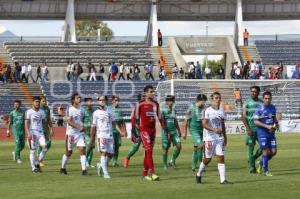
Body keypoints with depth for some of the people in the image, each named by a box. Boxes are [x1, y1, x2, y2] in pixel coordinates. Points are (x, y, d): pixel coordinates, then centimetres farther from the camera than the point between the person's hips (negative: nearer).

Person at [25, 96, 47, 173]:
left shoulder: (42, 112, 11)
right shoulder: (29, 112, -4)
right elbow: (26, 124, -8)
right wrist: (28, 134, -19)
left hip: (40, 132, 4)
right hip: (32, 132, -4)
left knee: (44, 148, -10)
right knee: (32, 150, -2)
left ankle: (37, 163, 8)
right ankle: (33, 168, 5)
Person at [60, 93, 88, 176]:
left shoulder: (82, 110, 8)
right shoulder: (70, 109, -11)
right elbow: (69, 122, -20)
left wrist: (83, 127, 4)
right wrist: (79, 127, -29)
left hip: (80, 133, 5)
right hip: (71, 133, -5)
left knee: (82, 149, -9)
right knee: (68, 152, 6)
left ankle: (84, 170, -12)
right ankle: (63, 168, 25)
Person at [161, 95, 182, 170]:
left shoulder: (173, 110, 12)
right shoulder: (163, 110, -9)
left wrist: (179, 131, 26)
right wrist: (167, 133, -21)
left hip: (174, 131, 6)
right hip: (166, 132, -6)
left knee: (178, 145, -7)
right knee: (165, 148, 0)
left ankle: (172, 161, 10)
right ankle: (165, 165, 13)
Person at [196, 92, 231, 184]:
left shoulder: (221, 111, 9)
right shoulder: (208, 111, -9)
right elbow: (204, 124, -18)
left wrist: (225, 137, 17)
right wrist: (214, 129, -32)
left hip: (220, 138, 5)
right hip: (209, 138, -5)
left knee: (221, 157, -5)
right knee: (207, 158, 4)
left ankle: (223, 179, -9)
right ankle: (199, 174, 27)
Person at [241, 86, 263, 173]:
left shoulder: (261, 103, 9)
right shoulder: (247, 103, -2)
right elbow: (243, 117, -6)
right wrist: (247, 128, -16)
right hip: (251, 129, -4)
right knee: (251, 147, -1)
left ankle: (253, 159, 21)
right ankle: (252, 167, 7)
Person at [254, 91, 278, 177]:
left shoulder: (273, 107, 8)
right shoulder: (259, 109, -11)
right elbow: (256, 121, -14)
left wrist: (276, 123, 2)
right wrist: (267, 126, -21)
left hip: (271, 133, 6)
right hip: (262, 133, -6)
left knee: (274, 152, 3)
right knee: (266, 151, -7)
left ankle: (261, 163, 26)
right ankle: (265, 171, 5)